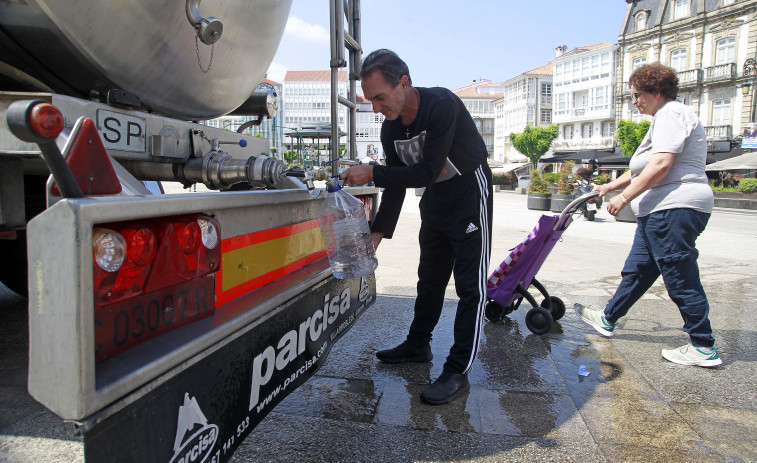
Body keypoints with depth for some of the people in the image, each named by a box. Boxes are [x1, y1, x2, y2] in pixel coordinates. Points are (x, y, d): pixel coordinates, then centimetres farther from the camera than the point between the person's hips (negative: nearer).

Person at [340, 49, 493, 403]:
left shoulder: (442, 105, -29)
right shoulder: (391, 128, -7)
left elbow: (427, 172, -32)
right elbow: (397, 185, -2)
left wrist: (372, 173, -31)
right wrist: (377, 234, -6)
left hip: (470, 192, -7)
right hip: (436, 198, 7)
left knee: (469, 283, -6)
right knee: (429, 277, 15)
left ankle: (458, 371, -1)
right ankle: (418, 344, 30)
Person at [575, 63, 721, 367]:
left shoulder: (671, 114, -8)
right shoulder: (665, 117, 26)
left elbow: (661, 164, -20)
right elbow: (642, 169, 29)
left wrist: (625, 197, -17)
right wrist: (609, 187, 26)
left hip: (675, 208, -11)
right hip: (661, 211, 11)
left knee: (680, 279, -6)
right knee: (637, 270, 16)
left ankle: (704, 348, 4)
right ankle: (607, 319, 27)